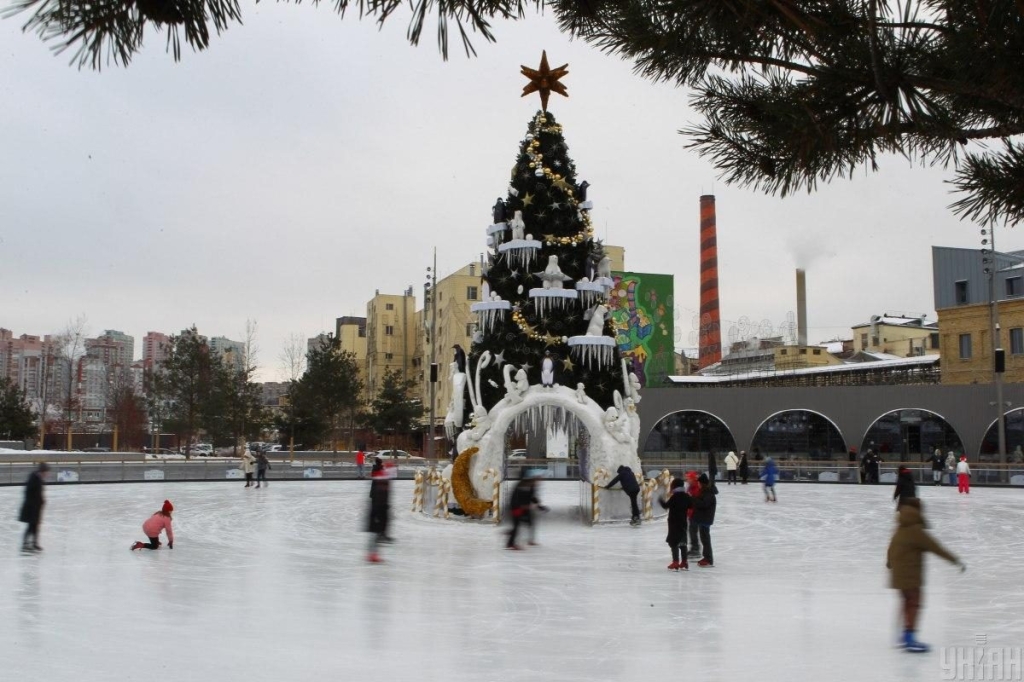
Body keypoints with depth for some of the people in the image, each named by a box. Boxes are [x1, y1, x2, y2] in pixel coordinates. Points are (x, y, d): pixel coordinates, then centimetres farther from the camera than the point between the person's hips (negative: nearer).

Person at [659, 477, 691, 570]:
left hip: (674, 522, -7)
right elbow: (690, 506, 12)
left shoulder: (674, 497, -17)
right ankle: (684, 563, 16)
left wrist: (661, 500, 0)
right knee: (682, 542, 13)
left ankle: (675, 563, -6)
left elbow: (666, 505, -17)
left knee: (673, 542, -2)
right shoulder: (686, 496, 3)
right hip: (683, 522, 7)